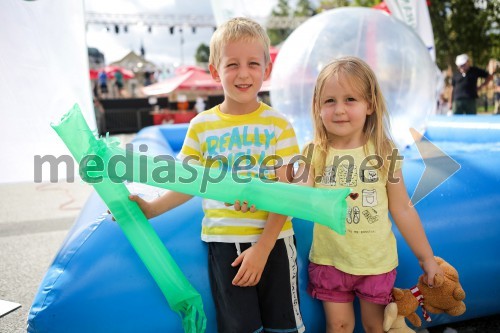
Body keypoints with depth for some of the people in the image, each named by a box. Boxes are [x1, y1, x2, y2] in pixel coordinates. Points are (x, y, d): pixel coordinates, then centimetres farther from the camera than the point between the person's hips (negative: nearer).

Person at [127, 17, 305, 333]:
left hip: (273, 240, -1)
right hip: (223, 243, 1)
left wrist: (262, 248, -14)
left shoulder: (278, 125, -6)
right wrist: (151, 209, -4)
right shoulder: (202, 126, -1)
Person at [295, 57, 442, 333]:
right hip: (329, 260, 0)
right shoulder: (315, 153, -8)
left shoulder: (384, 153, -9)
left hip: (377, 261, 0)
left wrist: (426, 258, 2)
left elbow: (403, 209, -2)